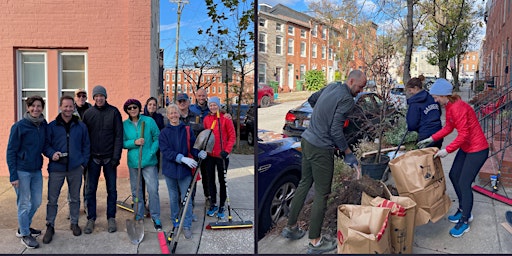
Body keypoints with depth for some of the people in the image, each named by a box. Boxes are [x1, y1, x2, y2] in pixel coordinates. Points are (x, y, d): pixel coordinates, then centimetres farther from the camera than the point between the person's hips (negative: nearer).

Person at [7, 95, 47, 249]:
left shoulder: (44, 125, 3)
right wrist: (13, 175, -12)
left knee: (37, 201, 15)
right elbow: (11, 151, -9)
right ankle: (25, 235, 19)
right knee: (24, 204, 3)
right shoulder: (19, 126, -11)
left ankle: (24, 227, 37)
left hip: (37, 170, 6)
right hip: (22, 171, -6)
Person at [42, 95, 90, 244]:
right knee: (52, 199, 3)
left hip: (75, 169, 1)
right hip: (56, 169, -1)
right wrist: (52, 154, -14)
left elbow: (86, 146, 9)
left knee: (75, 198, 13)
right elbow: (45, 144, 5)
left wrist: (83, 163, 2)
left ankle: (74, 223, 29)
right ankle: (50, 226, 19)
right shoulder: (52, 126, 1)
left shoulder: (81, 126, 4)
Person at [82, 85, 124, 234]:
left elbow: (119, 135, -4)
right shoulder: (88, 113, 4)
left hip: (109, 158, -1)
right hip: (93, 157, 1)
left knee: (111, 189, 6)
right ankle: (91, 219, 18)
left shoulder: (114, 112, -2)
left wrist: (116, 156, -10)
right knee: (91, 189, 6)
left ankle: (111, 218, 18)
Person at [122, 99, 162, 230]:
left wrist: (152, 152, -12)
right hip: (133, 161, 2)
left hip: (149, 161, -2)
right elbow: (123, 143, 3)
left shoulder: (149, 121, -2)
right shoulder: (124, 124, 4)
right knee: (136, 190, 12)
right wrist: (134, 142, -14)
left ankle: (155, 217, 7)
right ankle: (138, 216, 27)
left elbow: (157, 138, -1)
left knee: (153, 189, -6)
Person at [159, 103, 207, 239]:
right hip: (170, 169, 1)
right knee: (173, 198, 14)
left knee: (187, 198, -1)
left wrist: (199, 153, -22)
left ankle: (187, 226, 9)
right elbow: (166, 151, -11)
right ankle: (175, 222, 31)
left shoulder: (187, 130, 1)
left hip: (185, 169, 0)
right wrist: (182, 158, -24)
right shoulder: (164, 133, -1)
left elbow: (193, 146, 2)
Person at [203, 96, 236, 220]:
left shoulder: (225, 118, -7)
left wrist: (227, 150, -14)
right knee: (210, 180, 12)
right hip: (209, 155, 4)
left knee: (222, 180, 7)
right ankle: (213, 204, 27)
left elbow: (232, 136, -6)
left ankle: (221, 207, 18)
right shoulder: (206, 119, 5)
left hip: (222, 155, -4)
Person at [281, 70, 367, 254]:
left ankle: (290, 227, 30)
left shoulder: (331, 87, 10)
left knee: (305, 183, 19)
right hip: (321, 148, -9)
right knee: (322, 193, 0)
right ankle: (315, 242, 9)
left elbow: (311, 99, 27)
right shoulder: (347, 99, -15)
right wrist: (348, 154, -11)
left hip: (307, 140, 9)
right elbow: (336, 131, -20)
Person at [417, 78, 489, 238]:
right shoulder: (449, 106, 3)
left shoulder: (458, 108, -27)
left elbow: (463, 134, -28)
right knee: (453, 175, 15)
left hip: (477, 150, -10)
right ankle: (463, 210, 31)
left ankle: (465, 222, 7)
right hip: (465, 147, 10)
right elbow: (448, 127, 12)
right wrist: (431, 139, 6)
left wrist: (447, 150, -24)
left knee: (464, 183, -7)